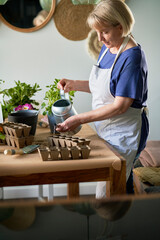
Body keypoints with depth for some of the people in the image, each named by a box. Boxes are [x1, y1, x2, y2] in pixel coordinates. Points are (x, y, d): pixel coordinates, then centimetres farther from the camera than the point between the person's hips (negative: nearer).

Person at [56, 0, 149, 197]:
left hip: (123, 134, -8)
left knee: (105, 196, -3)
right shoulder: (107, 48, 6)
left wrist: (79, 119, -22)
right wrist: (74, 84, 3)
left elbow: (120, 106, -23)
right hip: (106, 130, 8)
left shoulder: (132, 57, -20)